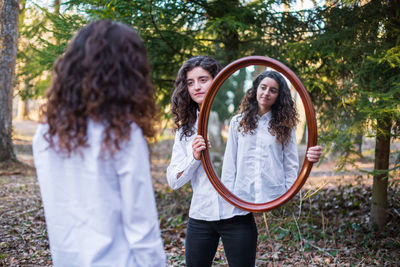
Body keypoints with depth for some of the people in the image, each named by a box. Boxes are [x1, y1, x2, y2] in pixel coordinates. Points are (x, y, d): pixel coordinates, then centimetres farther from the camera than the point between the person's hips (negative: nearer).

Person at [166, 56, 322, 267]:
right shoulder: (186, 129, 7)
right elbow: (173, 180, 4)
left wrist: (308, 155, -28)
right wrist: (194, 157, -14)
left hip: (237, 216, -3)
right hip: (200, 218, 3)